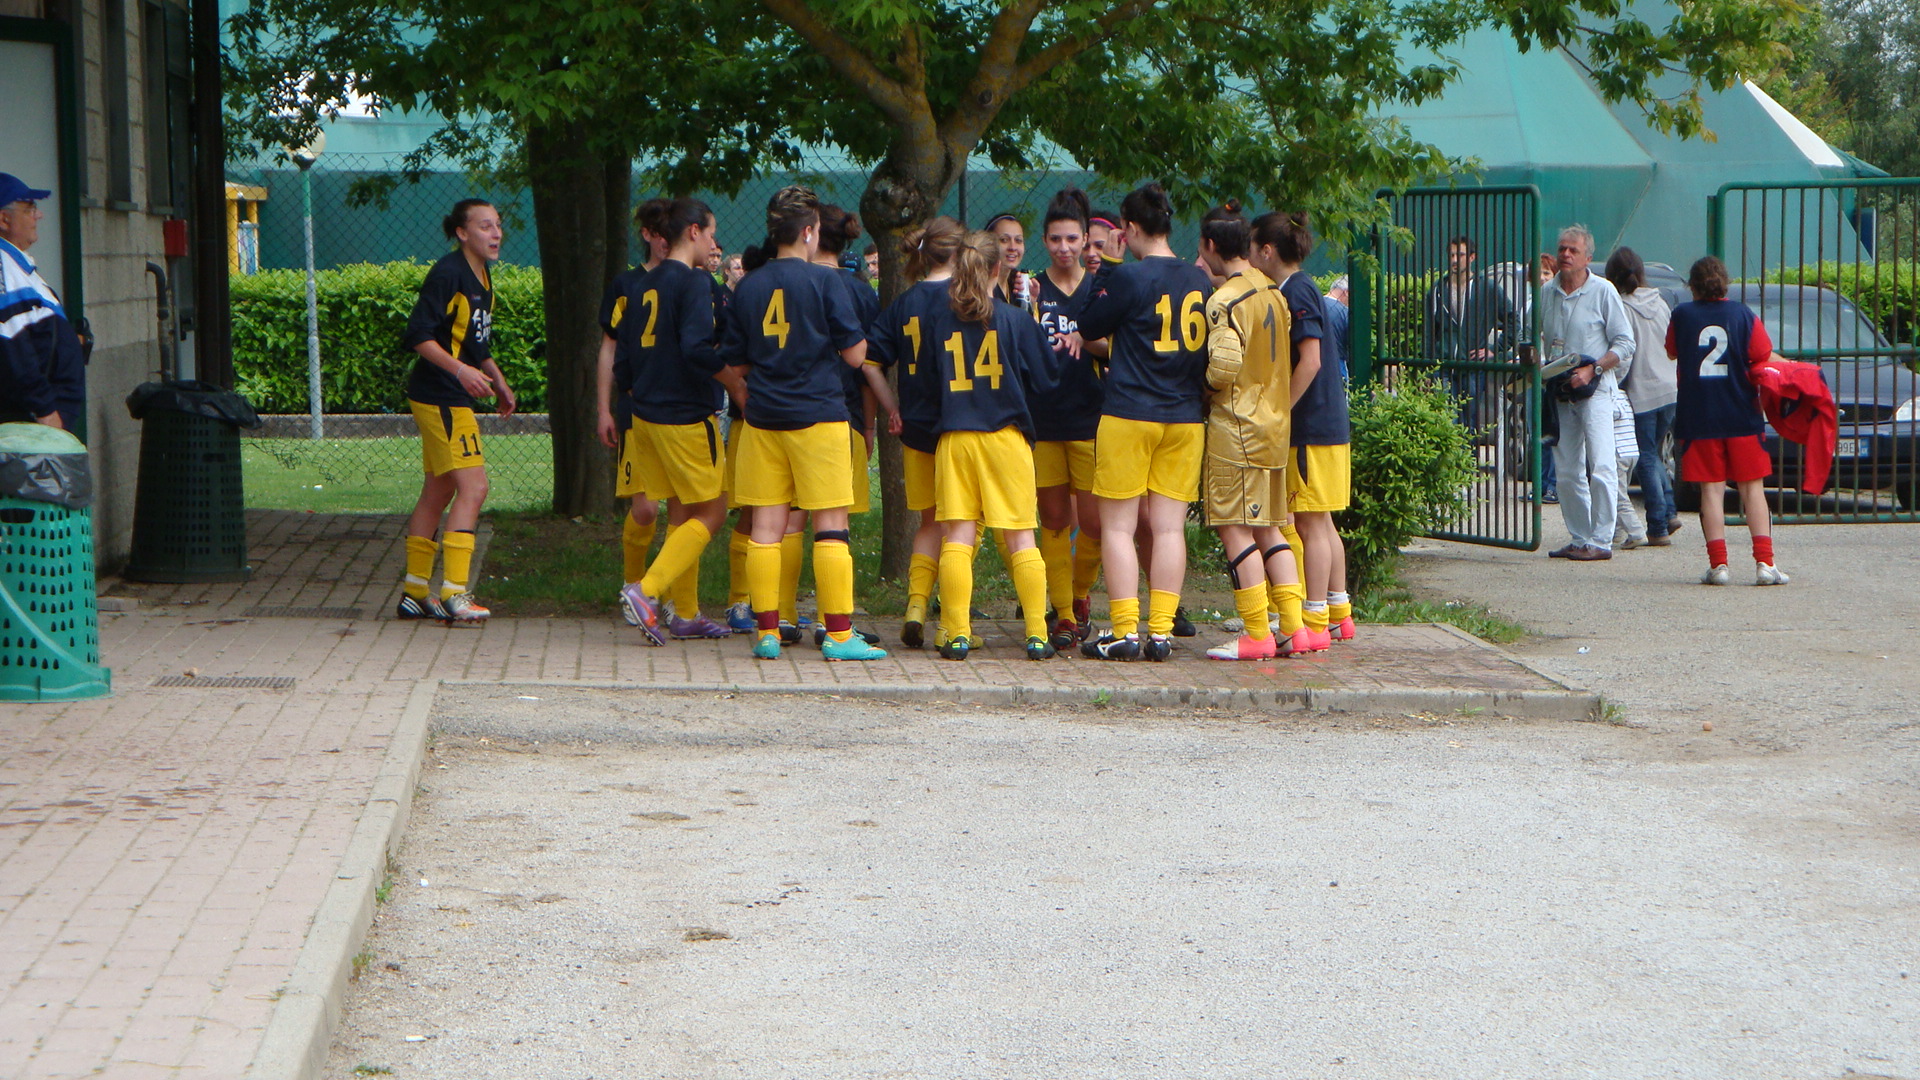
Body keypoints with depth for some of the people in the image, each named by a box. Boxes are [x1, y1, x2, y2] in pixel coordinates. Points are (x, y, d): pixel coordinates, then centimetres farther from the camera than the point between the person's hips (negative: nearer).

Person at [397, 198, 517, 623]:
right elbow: (419, 336, -20)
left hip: (455, 399, 10)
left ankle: (415, 592, 20)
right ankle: (454, 593, -15)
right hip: (440, 398, -10)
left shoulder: (482, 277, 14)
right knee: (472, 488, -14)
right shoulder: (448, 273, -15)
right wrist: (461, 370, -29)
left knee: (438, 492, 13)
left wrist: (498, 382, 21)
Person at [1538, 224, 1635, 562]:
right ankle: (1579, 538, 14)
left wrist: (1592, 370, -15)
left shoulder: (1603, 291, -4)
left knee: (1601, 467, -11)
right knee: (1567, 471, 7)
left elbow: (1625, 343, -4)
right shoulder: (1546, 293, 9)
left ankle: (1600, 541, -8)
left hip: (1595, 390, -5)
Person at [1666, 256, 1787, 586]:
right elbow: (1764, 358, -4)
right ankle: (1764, 562, -3)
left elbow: (1672, 351, 16)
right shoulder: (1744, 315, -1)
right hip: (1741, 415, 0)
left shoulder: (1682, 316, 0)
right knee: (1753, 487, 5)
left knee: (1711, 489, 3)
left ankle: (1718, 564, -5)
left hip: (1697, 416, 0)